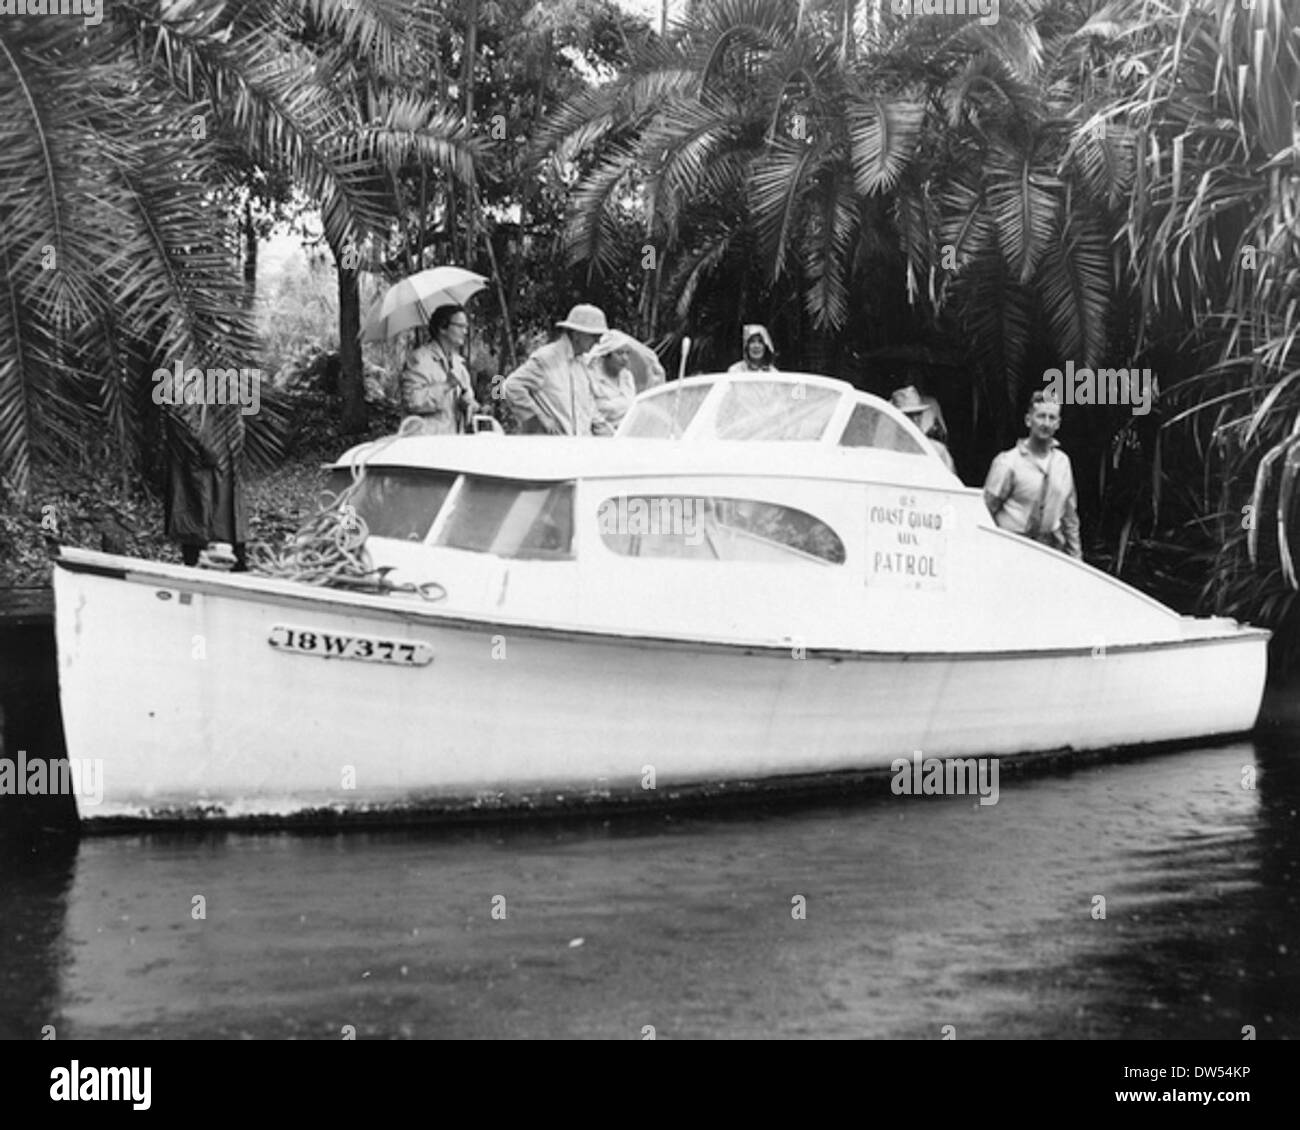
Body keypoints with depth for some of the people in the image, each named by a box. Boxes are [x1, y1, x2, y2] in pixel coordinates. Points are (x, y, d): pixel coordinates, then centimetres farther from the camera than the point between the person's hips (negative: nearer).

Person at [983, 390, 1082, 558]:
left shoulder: (1062, 462, 11)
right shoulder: (1007, 462, -6)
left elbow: (1070, 513, 18)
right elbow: (987, 509, -4)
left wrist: (1075, 555, 17)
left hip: (1051, 548, 5)